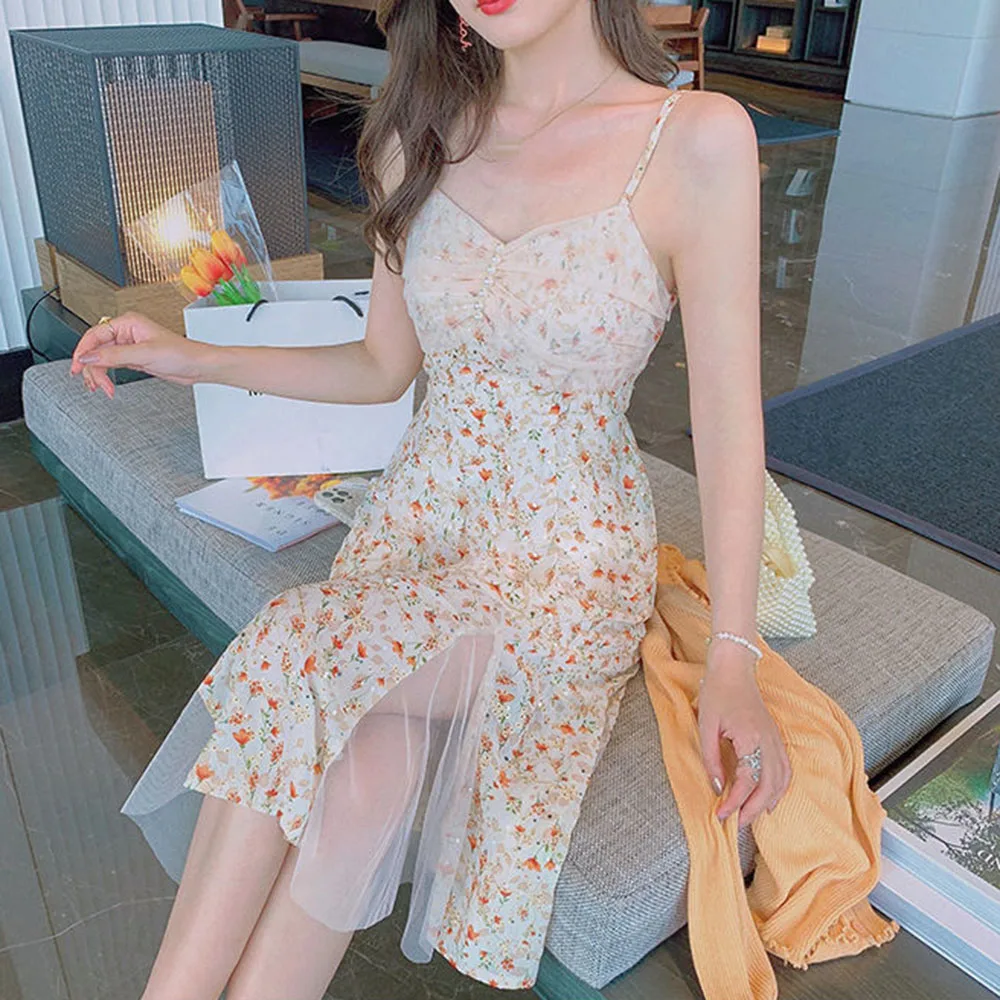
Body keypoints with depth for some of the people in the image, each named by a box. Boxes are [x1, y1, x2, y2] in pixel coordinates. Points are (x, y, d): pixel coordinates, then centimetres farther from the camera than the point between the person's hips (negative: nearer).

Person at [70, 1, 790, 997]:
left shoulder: (698, 138, -11)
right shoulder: (423, 133, 4)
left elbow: (727, 418, -10)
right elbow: (384, 365, 12)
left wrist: (733, 661, -14)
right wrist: (195, 359, 4)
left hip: (570, 548, -3)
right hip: (419, 514, 4)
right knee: (364, 761, -25)